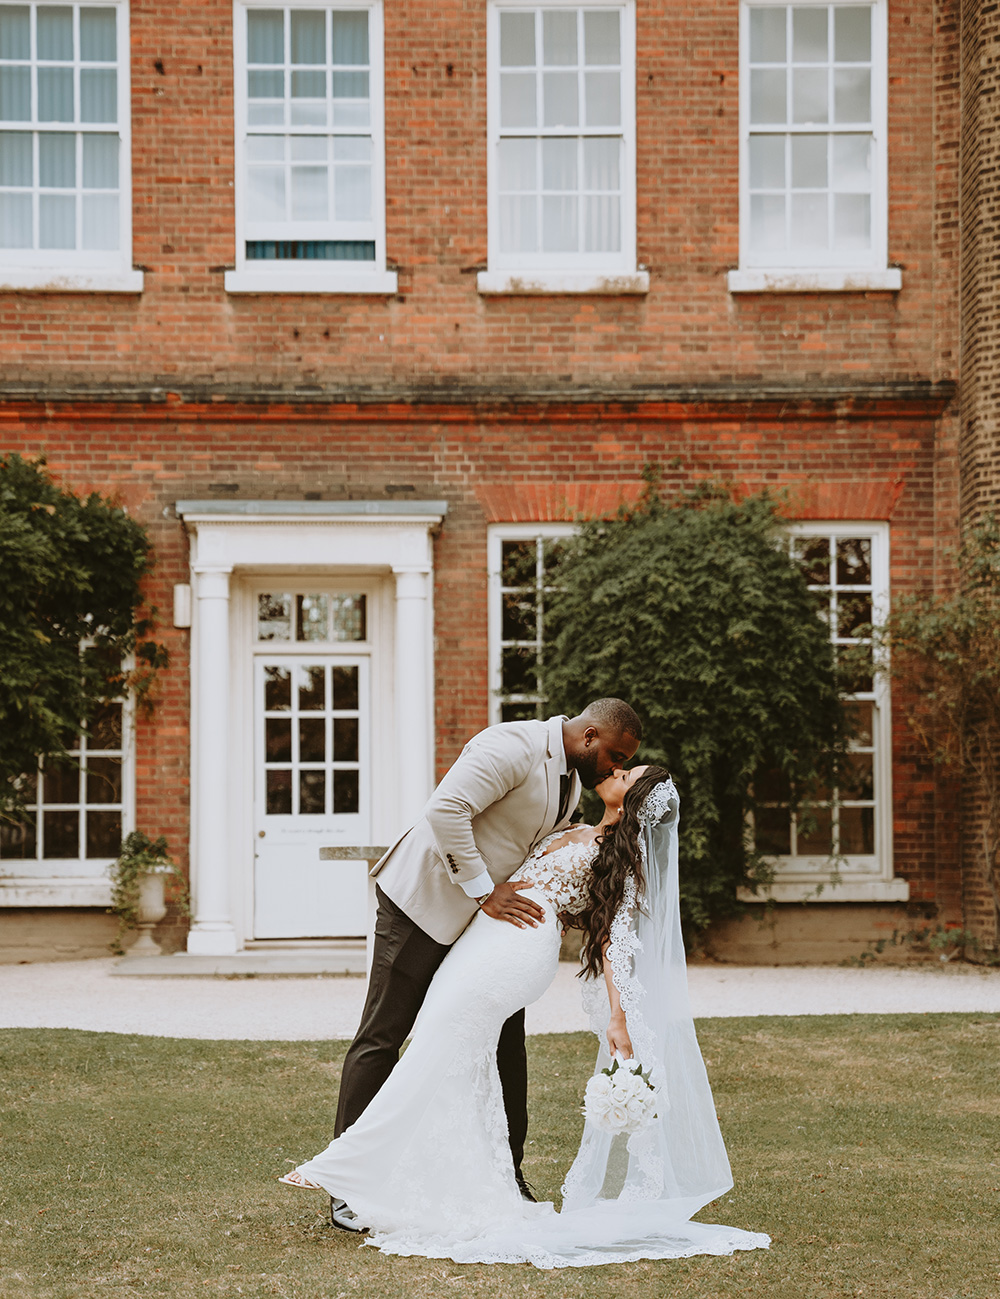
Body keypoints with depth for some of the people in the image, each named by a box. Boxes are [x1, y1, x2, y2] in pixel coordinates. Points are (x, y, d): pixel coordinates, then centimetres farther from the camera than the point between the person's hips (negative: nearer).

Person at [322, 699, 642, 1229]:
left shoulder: (571, 784, 9)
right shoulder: (514, 747, -22)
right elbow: (446, 809, -31)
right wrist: (485, 892, -28)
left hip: (489, 910, 9)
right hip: (425, 901, -9)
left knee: (504, 1036, 7)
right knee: (384, 1035, -4)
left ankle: (503, 1176, 18)